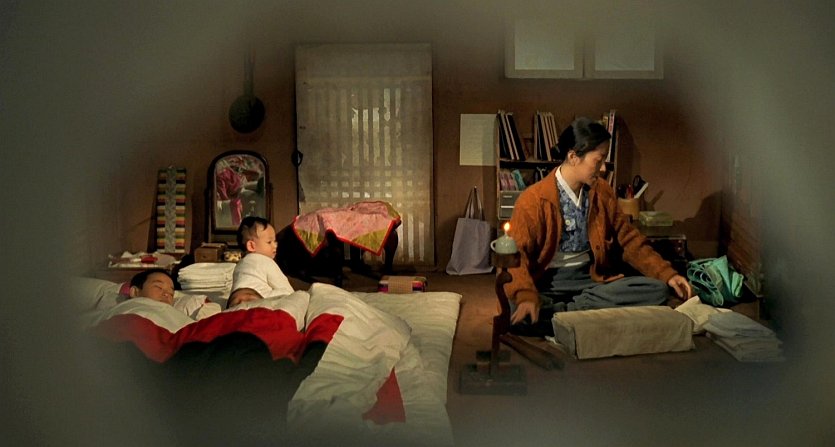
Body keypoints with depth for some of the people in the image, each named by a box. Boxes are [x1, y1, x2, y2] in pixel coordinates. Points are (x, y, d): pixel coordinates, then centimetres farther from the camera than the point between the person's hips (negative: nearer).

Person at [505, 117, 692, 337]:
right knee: (516, 315, -37)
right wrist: (527, 296, -33)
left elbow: (628, 239, 13)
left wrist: (667, 274, 2)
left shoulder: (602, 192, 5)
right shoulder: (533, 200, -11)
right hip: (546, 283, -6)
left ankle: (565, 312, -22)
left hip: (592, 278, 6)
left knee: (657, 290, -17)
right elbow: (516, 258, -14)